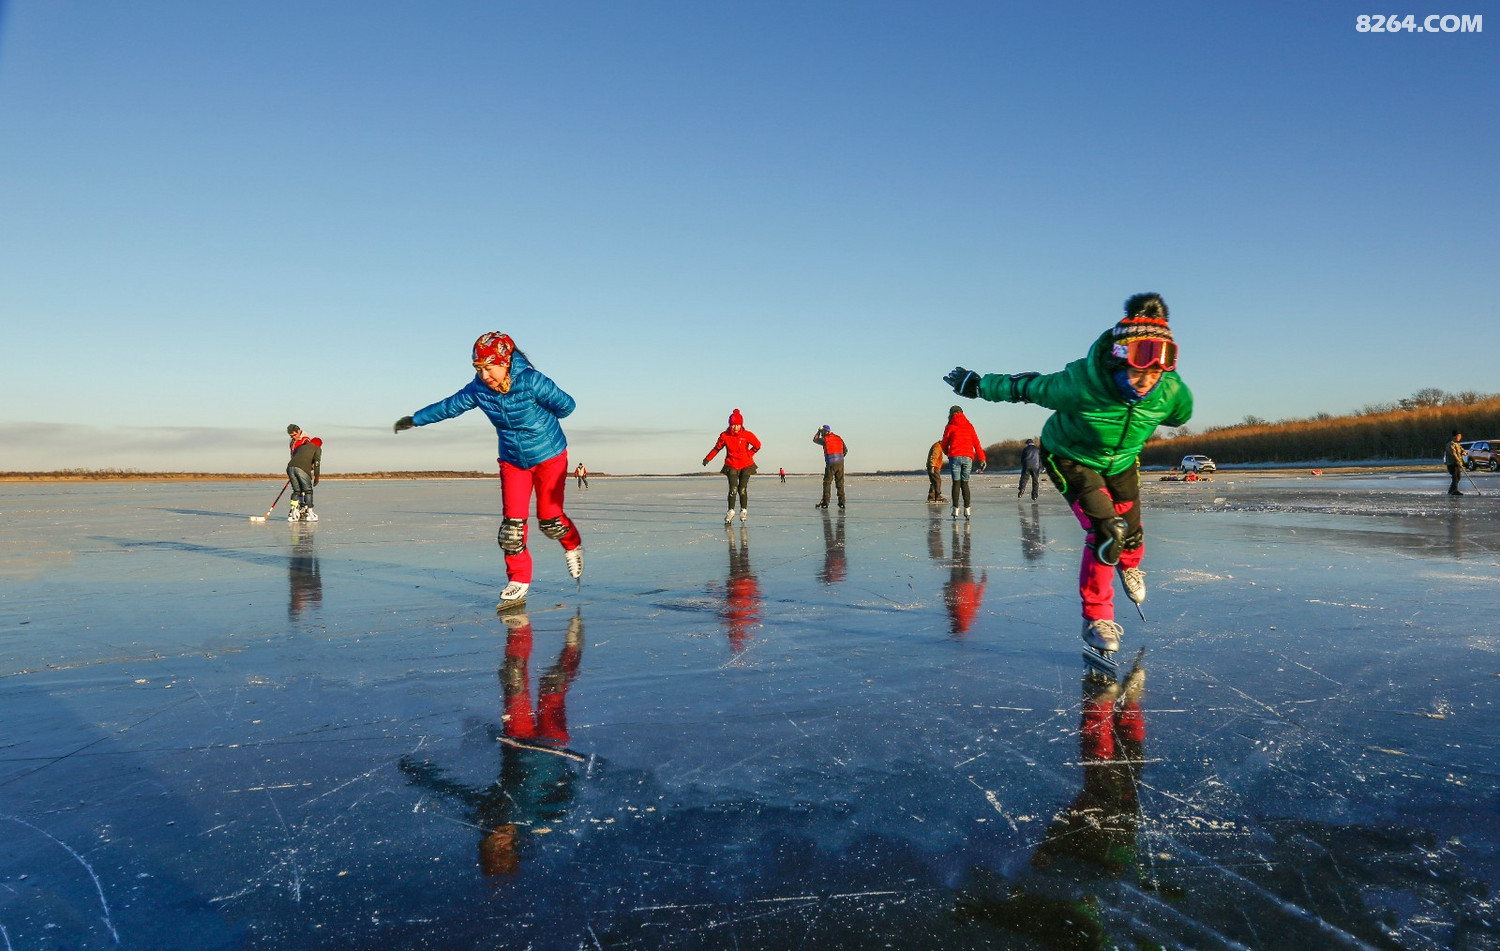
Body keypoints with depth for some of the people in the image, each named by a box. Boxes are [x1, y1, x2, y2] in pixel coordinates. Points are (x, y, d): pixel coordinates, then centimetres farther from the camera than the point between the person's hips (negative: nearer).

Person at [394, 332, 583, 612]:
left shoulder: (531, 381, -23)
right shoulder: (478, 389, -8)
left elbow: (566, 404, -16)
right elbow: (449, 406, 6)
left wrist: (540, 420, -1)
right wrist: (414, 419, 14)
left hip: (549, 455, -4)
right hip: (512, 460, 4)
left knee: (549, 519, -3)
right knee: (511, 523, -5)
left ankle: (573, 545, 30)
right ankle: (518, 582, 5)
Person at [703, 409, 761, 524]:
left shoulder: (747, 435, -9)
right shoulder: (724, 436, -6)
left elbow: (757, 445, 7)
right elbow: (717, 448, 9)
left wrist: (748, 455, 3)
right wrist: (708, 458, 6)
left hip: (746, 465, 0)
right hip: (731, 465, 0)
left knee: (742, 489, -6)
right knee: (733, 489, -13)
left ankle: (744, 510, 13)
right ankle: (731, 511, 1)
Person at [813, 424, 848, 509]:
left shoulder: (825, 439, -5)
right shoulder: (839, 438, 10)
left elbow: (815, 439, 14)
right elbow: (845, 450, 14)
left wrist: (818, 431, 28)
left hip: (831, 464, -4)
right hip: (840, 463, 4)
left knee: (827, 483, 2)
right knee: (840, 483, 8)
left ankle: (825, 503, -1)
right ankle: (841, 503, 5)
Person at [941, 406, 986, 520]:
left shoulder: (950, 427, 5)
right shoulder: (969, 426, 13)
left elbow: (944, 445, 9)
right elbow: (976, 443, 8)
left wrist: (947, 453, 30)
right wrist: (982, 459, 7)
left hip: (955, 457, -2)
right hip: (968, 457, 2)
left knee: (956, 483, -2)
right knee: (965, 483, 9)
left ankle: (956, 509, -8)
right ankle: (967, 509, 3)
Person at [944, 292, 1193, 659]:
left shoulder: (1172, 392, -29)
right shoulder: (1080, 383, -41)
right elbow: (1028, 387, -23)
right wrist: (977, 384, -11)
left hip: (1122, 461, 5)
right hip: (1071, 460, -4)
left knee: (1131, 533, 15)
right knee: (1105, 530, -21)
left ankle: (1129, 566, 56)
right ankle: (1096, 618, -3)